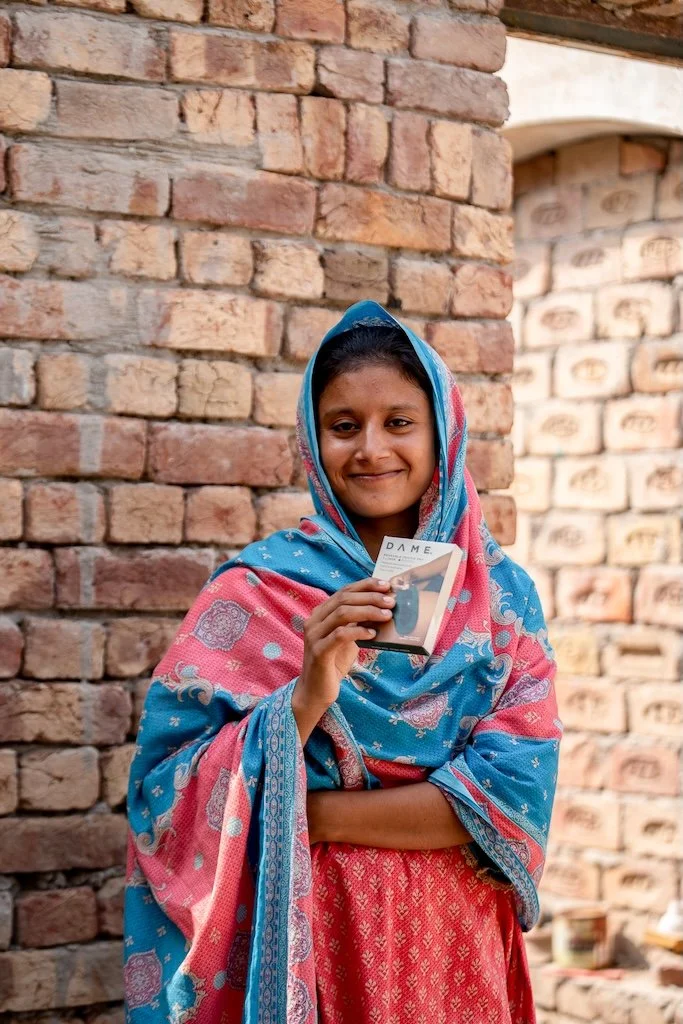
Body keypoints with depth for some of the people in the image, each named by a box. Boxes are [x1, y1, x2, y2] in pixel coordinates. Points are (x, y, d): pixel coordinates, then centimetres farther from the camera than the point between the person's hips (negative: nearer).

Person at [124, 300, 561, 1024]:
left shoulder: (501, 593, -2)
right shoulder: (255, 592, -8)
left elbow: (516, 790, -12)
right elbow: (174, 799, -13)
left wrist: (308, 813, -15)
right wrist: (306, 697, -27)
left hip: (456, 946, 2)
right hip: (307, 939, -2)